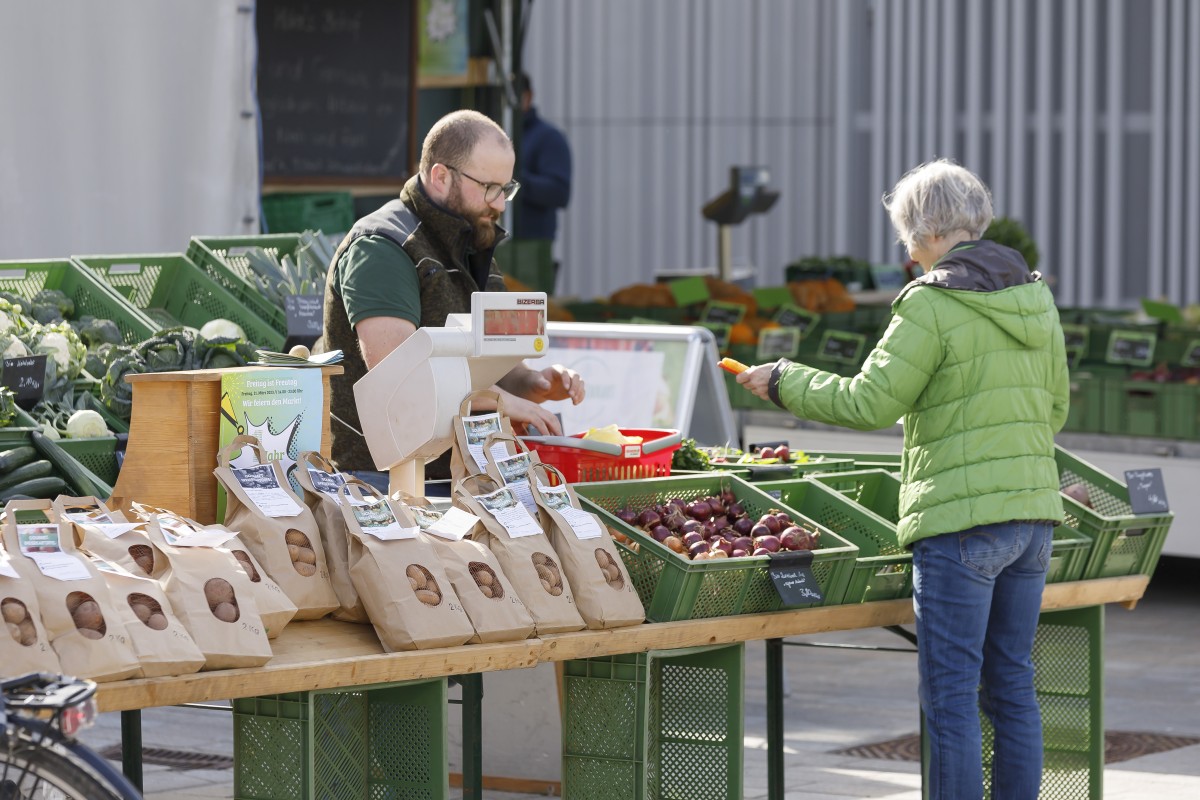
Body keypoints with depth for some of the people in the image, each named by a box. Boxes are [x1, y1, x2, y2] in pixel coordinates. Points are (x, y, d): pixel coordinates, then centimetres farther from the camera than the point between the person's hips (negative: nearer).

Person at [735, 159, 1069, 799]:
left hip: (961, 516, -7)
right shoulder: (1034, 296, 11)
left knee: (950, 694, -3)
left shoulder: (931, 303, -11)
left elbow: (869, 403, -11)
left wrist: (783, 381, 2)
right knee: (1011, 686, 13)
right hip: (1032, 510, 8)